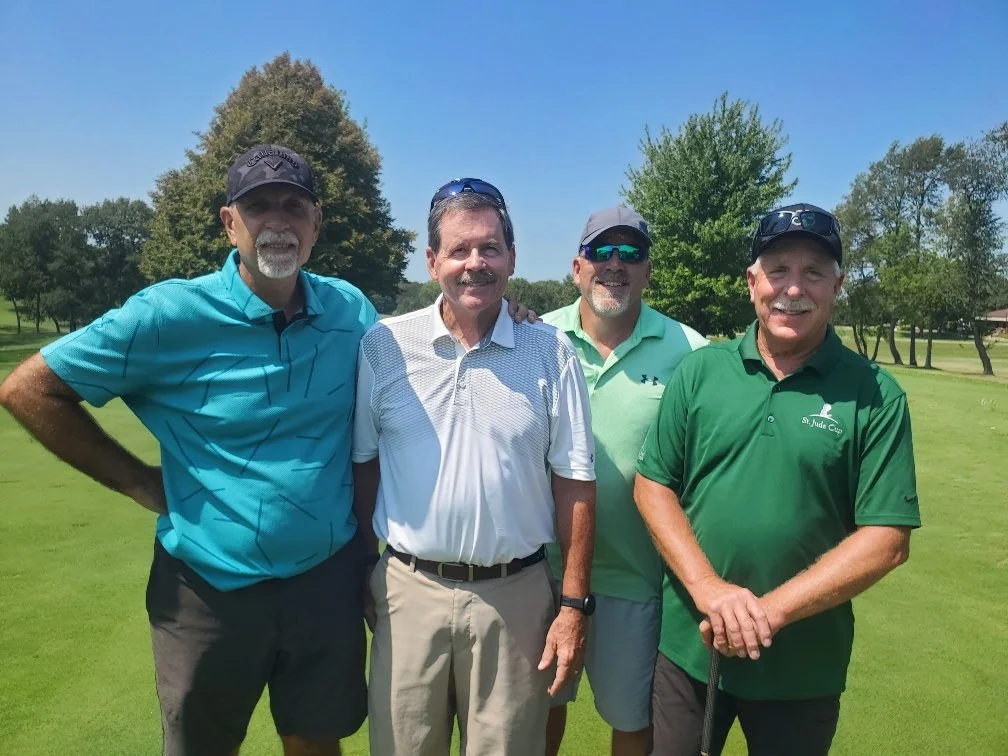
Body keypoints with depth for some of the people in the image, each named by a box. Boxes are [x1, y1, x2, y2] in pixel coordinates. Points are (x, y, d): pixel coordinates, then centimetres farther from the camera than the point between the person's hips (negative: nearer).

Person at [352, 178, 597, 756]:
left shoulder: (552, 352, -4)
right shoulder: (385, 346, -3)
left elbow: (574, 484, -3)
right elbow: (362, 465, 4)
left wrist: (574, 606, -4)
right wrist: (363, 576, 5)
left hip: (516, 594, 0)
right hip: (410, 589, 1)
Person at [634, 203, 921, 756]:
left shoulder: (875, 396, -8)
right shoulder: (700, 370, -4)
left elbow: (887, 539, -10)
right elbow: (653, 486, -3)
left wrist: (771, 610, -17)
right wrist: (709, 590, -15)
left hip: (803, 667, -1)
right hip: (688, 646, 2)